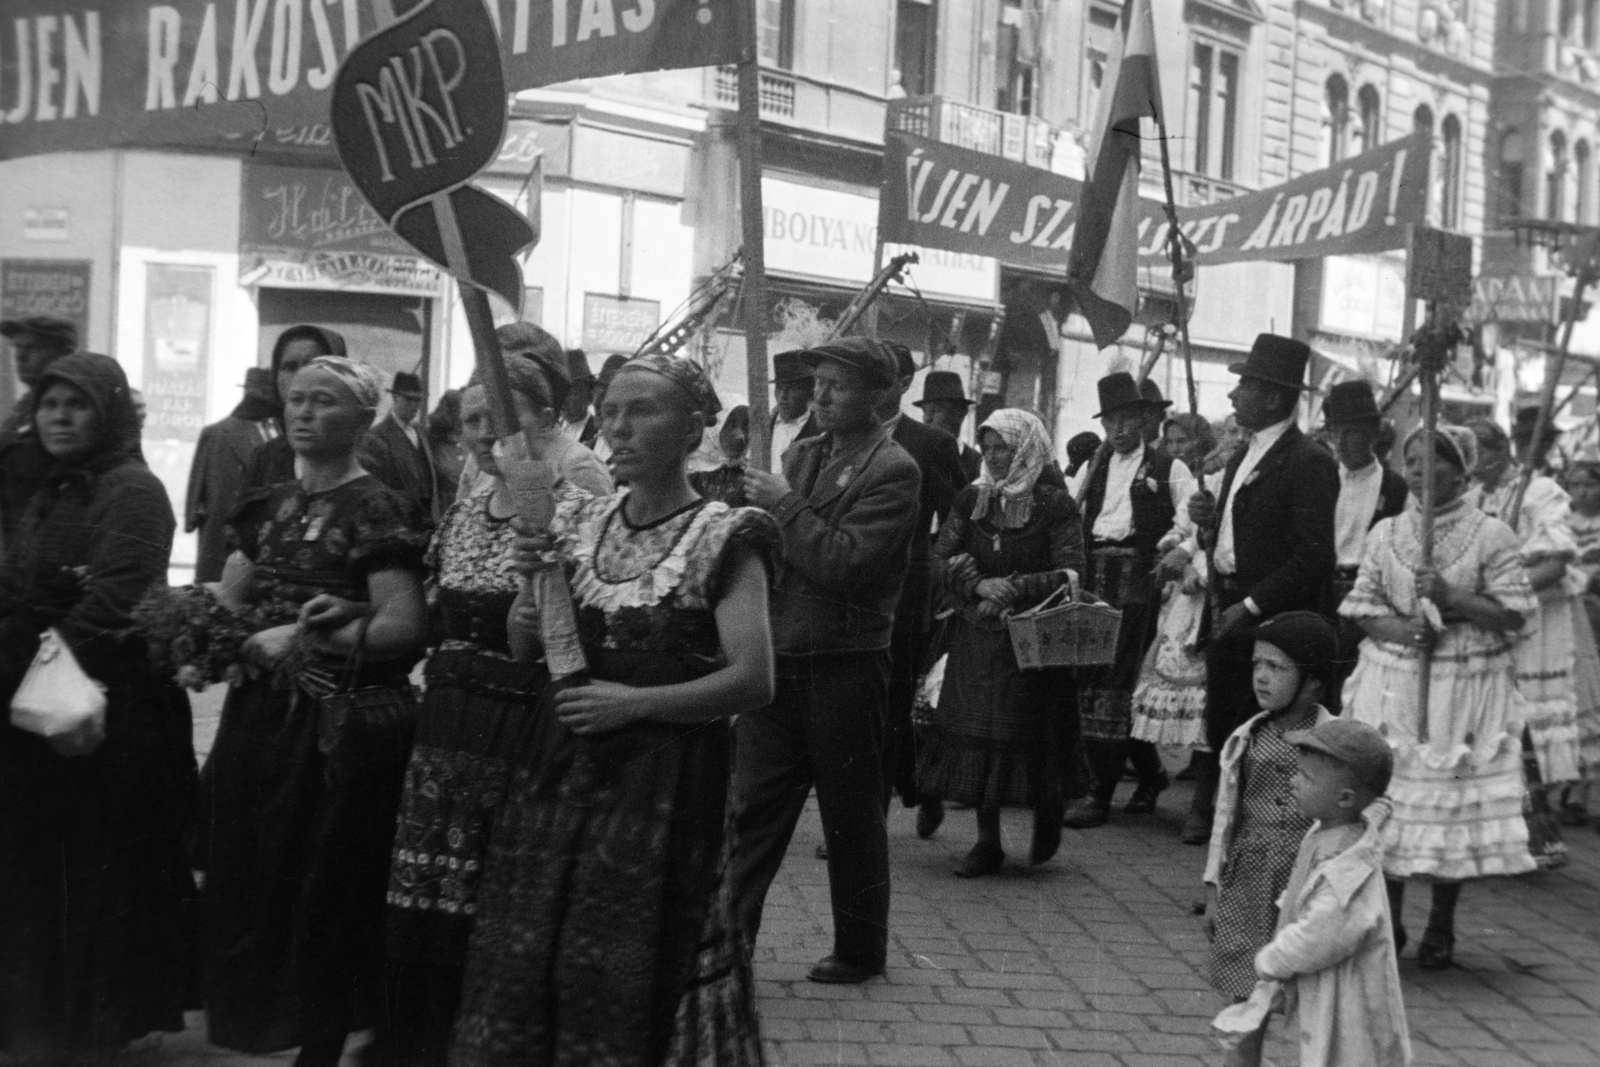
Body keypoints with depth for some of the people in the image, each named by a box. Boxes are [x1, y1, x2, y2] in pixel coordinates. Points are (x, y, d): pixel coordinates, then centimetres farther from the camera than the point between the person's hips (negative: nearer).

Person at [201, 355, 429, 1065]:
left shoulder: (373, 511, -10)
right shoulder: (271, 507, 11)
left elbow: (403, 626, -17)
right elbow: (227, 601, 15)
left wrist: (302, 640, -19)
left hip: (337, 731, -6)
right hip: (260, 715, 7)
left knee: (324, 893, 3)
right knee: (251, 883, 11)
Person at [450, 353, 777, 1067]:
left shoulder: (724, 539, -7)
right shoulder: (577, 523, 9)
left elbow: (753, 681, -13)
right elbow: (525, 653, 13)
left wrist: (636, 702, -20)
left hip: (664, 784, -5)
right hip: (560, 772, 5)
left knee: (626, 978, -2)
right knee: (523, 966, 5)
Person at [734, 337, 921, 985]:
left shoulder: (892, 471, -10)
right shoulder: (802, 454, 12)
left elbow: (846, 562, -20)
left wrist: (785, 505, -17)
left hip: (844, 668, -6)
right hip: (778, 659, 6)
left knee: (852, 816, 8)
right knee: (754, 804, 4)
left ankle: (860, 950, 23)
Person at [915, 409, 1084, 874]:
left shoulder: (1055, 506, -5)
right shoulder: (970, 500, 8)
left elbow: (1071, 574, -12)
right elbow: (941, 558, 1)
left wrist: (1013, 588, -17)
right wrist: (980, 585, -15)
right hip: (975, 636, 4)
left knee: (1027, 731, -4)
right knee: (973, 731, 3)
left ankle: (1046, 818, 21)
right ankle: (987, 840, 11)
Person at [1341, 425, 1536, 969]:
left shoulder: (1491, 535, -3)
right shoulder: (1385, 534, 7)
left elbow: (1514, 614, -5)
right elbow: (1361, 604, 4)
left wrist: (1452, 599, -18)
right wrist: (1396, 628, -16)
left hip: (1464, 692, -2)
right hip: (1393, 686, 2)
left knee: (1453, 802, 2)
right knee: (1386, 797, 3)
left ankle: (1441, 927, 17)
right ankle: (1387, 921, 17)